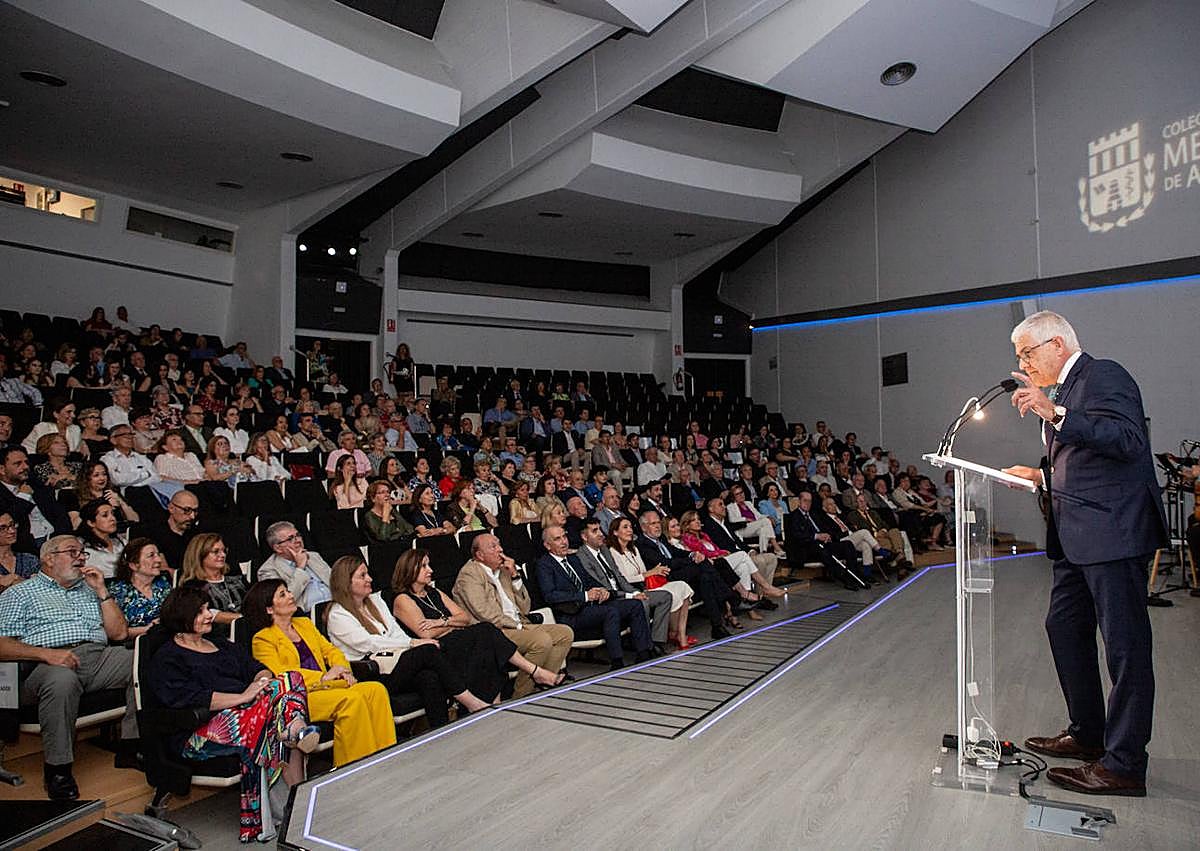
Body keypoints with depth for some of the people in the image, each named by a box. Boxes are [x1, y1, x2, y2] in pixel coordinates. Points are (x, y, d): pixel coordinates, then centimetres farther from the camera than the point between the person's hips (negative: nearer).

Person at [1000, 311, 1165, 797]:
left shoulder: (1104, 376, -10)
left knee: (1124, 646, -4)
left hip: (1113, 534, -11)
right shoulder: (1063, 390, 18)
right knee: (1065, 628, 18)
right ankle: (1087, 735, 31)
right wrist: (1040, 476, 12)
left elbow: (1127, 440, -25)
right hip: (1077, 538, 11)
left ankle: (1123, 765, 3)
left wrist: (1055, 414, -32)